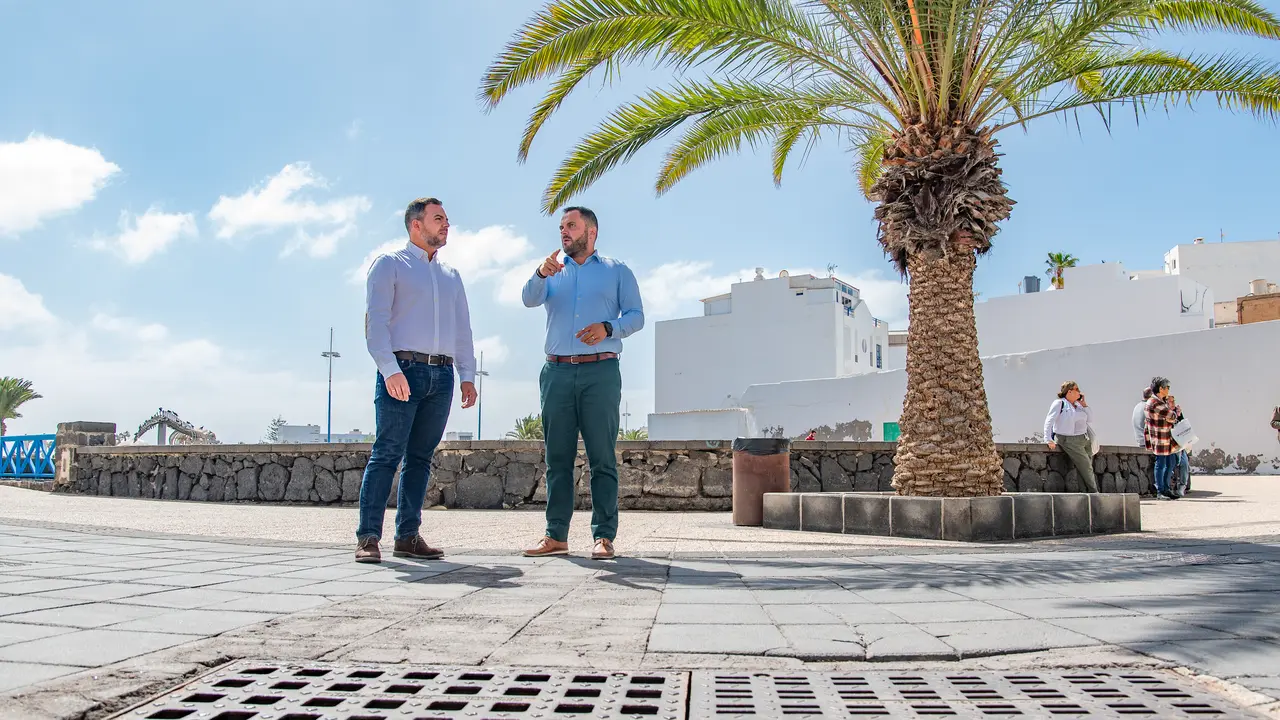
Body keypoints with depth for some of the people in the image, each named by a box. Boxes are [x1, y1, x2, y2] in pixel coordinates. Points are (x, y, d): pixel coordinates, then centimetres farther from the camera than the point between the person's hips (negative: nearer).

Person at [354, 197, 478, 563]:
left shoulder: (451, 276, 24)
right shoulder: (389, 265, 6)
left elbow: (462, 328, 21)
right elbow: (376, 320, -5)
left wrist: (467, 375, 10)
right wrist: (390, 369, -17)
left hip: (442, 375, 5)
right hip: (403, 369, -5)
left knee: (421, 457, 5)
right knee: (387, 454, -10)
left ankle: (408, 536, 8)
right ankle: (368, 538, -8)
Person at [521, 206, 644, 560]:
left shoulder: (617, 271, 14)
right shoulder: (553, 270, 20)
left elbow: (636, 316, 7)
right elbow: (530, 299, 0)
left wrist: (609, 327, -13)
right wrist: (541, 274, -21)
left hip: (600, 372, -3)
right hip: (557, 372, 3)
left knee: (602, 458, -5)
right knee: (557, 457, 2)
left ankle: (604, 536, -4)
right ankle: (556, 535, 6)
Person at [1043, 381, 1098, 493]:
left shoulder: (1078, 405, 17)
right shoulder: (1060, 403, -3)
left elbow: (1090, 420, 16)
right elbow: (1049, 421, -9)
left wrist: (1083, 404, 9)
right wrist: (1049, 440, -19)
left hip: (1084, 439, 6)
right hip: (1070, 441, -6)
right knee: (1086, 467, -11)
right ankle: (1094, 492, -3)